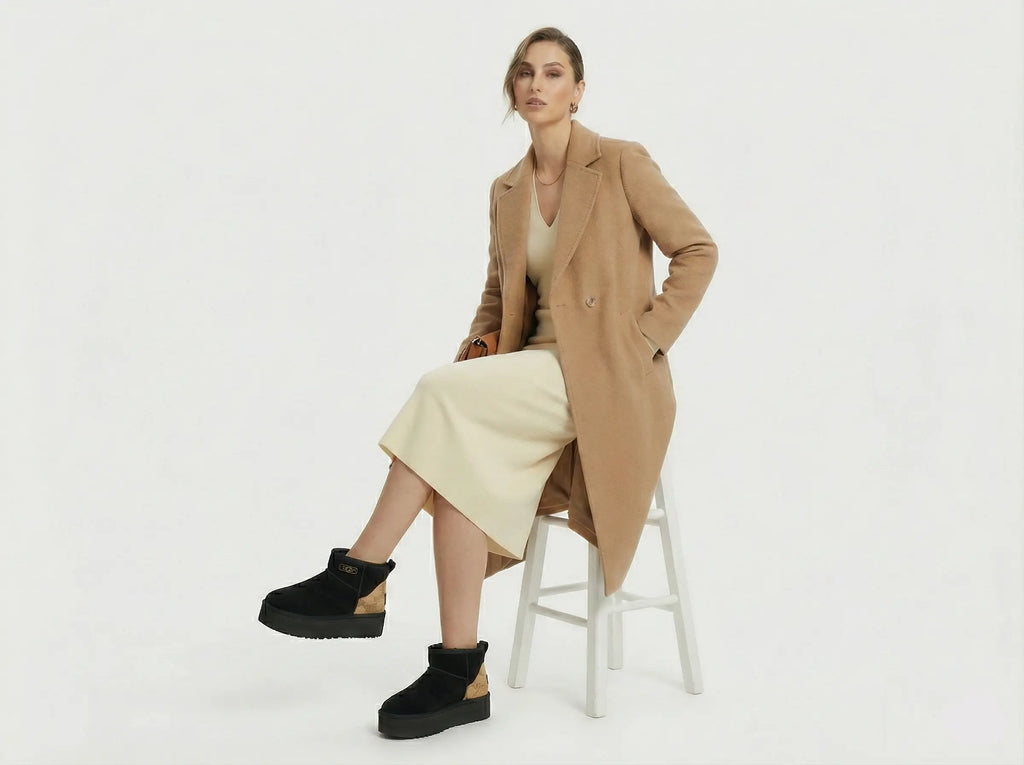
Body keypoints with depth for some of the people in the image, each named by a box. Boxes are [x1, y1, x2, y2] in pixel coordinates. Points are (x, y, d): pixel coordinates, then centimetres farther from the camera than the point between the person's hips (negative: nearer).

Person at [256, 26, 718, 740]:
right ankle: (461, 671, -19)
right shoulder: (507, 190, 14)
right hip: (539, 363, 5)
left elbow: (698, 250, -2)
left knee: (445, 393, -27)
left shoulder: (622, 162, -2)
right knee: (463, 458, -24)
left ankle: (362, 576, -18)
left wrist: (647, 336, -9)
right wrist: (472, 359, 5)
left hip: (607, 376, -5)